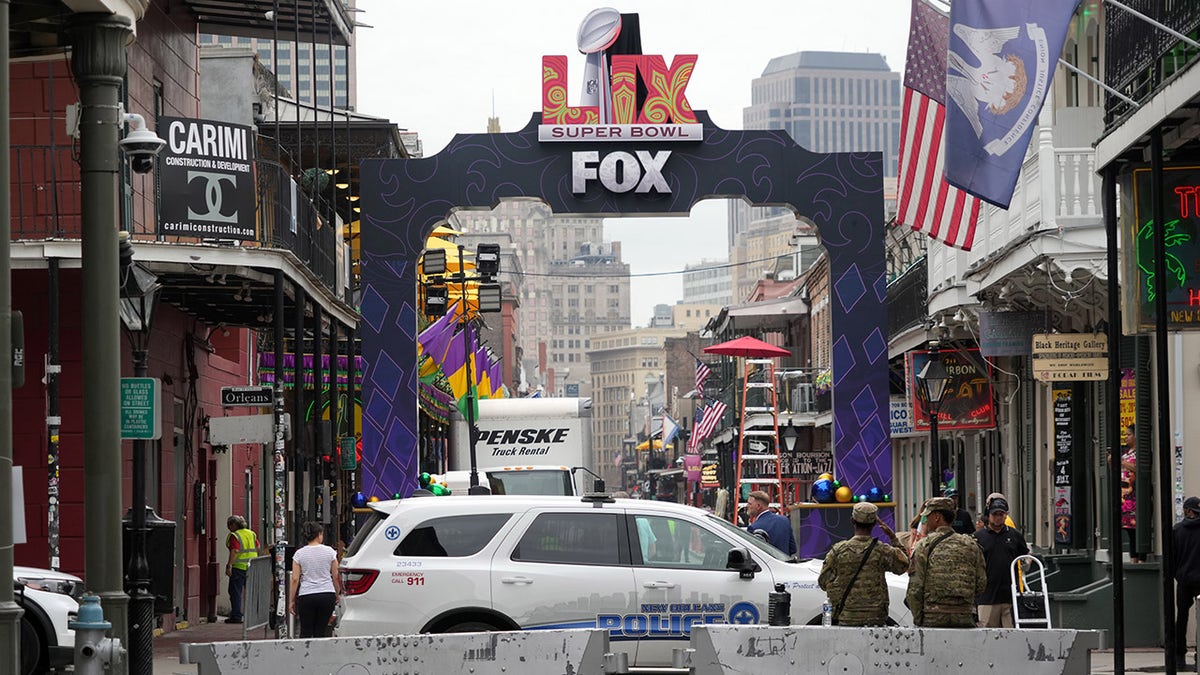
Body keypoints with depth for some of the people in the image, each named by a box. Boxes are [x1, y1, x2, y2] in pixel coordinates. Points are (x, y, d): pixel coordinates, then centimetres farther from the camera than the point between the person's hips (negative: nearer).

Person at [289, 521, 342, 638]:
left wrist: (292, 601, 4)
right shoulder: (329, 551, 0)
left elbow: (295, 579, -2)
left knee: (306, 632, 4)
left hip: (306, 596, -1)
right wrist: (337, 594, 18)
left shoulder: (299, 554, -1)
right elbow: (335, 577, 4)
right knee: (321, 631, 7)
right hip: (327, 595, 1)